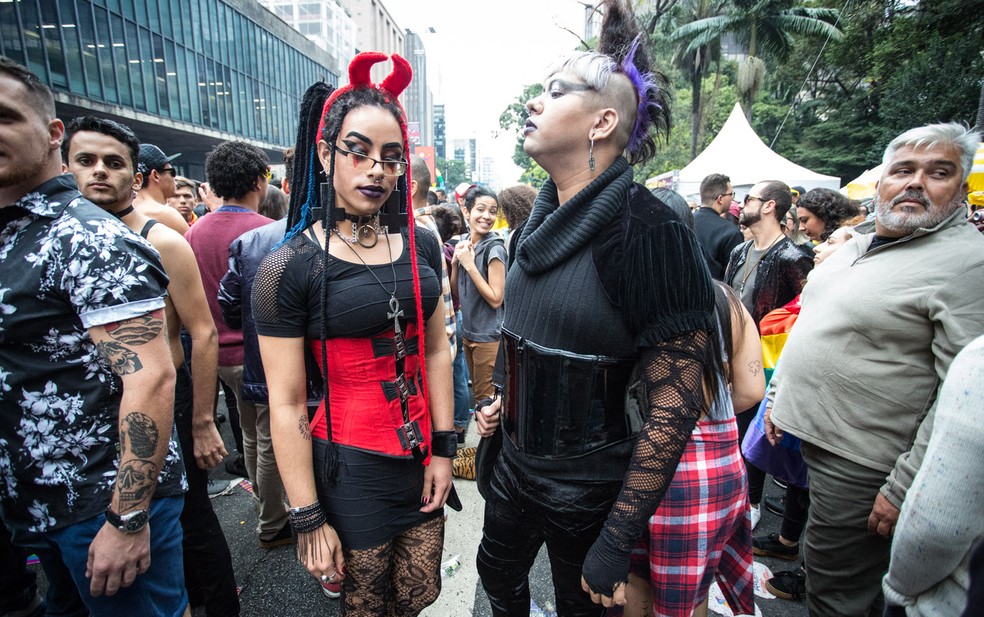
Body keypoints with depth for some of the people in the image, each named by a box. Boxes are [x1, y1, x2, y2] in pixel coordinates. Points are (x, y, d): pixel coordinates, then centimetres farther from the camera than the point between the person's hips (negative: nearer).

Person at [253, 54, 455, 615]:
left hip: (420, 458, 4)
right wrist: (309, 520, -9)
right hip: (350, 468, -4)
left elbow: (436, 352, 3)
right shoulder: (290, 267, -13)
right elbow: (287, 403, -12)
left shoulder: (420, 245, 0)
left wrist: (443, 448, 1)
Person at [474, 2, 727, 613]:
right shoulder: (546, 218, 1)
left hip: (591, 487, -7)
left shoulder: (646, 229, -23)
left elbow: (676, 399, -23)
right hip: (518, 460, 7)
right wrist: (507, 401, 10)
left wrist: (618, 541, -20)